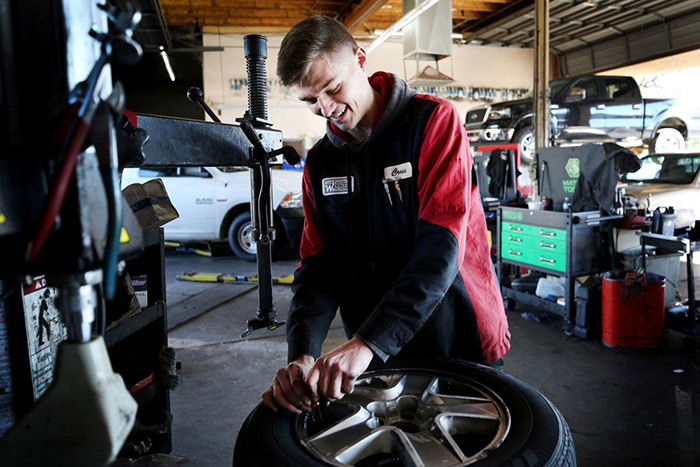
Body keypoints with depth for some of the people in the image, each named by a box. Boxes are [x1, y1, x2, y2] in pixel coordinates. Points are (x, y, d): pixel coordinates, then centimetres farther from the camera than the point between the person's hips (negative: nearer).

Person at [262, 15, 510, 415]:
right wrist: (302, 355, -19)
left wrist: (369, 342, -32)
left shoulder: (434, 120, -13)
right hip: (377, 354, 4)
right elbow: (318, 265, -2)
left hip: (462, 340, -3)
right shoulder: (320, 163, 2)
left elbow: (440, 248, -24)